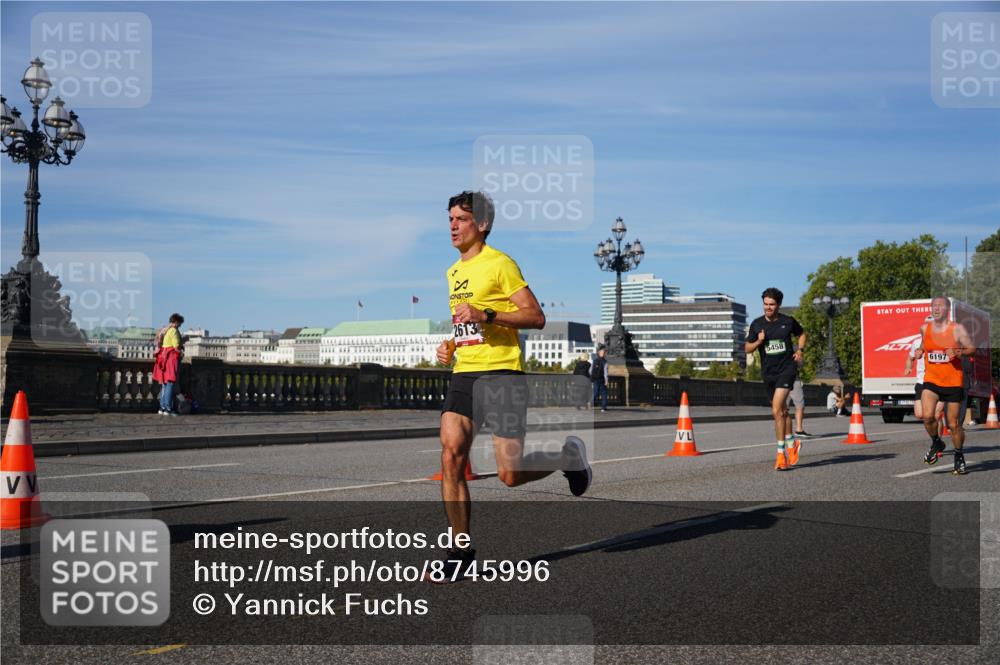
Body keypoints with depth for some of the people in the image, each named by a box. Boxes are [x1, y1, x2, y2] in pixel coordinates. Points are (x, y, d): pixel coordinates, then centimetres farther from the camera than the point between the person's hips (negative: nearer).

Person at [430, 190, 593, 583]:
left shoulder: (499, 264, -6)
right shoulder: (453, 272, 19)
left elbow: (536, 317, -12)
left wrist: (486, 315, -21)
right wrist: (451, 346, 14)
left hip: (501, 374, -7)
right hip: (463, 374, 7)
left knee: (510, 474, -8)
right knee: (451, 456, -9)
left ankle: (567, 456, 23)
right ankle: (461, 551, 1)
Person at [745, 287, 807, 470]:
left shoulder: (788, 322, -2)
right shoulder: (757, 324, 1)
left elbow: (801, 334, 19)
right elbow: (747, 348, 7)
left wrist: (800, 350, 4)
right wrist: (758, 342, -12)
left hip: (787, 369, -4)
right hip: (768, 373, 4)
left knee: (777, 411, -18)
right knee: (782, 412, 15)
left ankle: (781, 453, -14)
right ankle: (791, 444, 35)